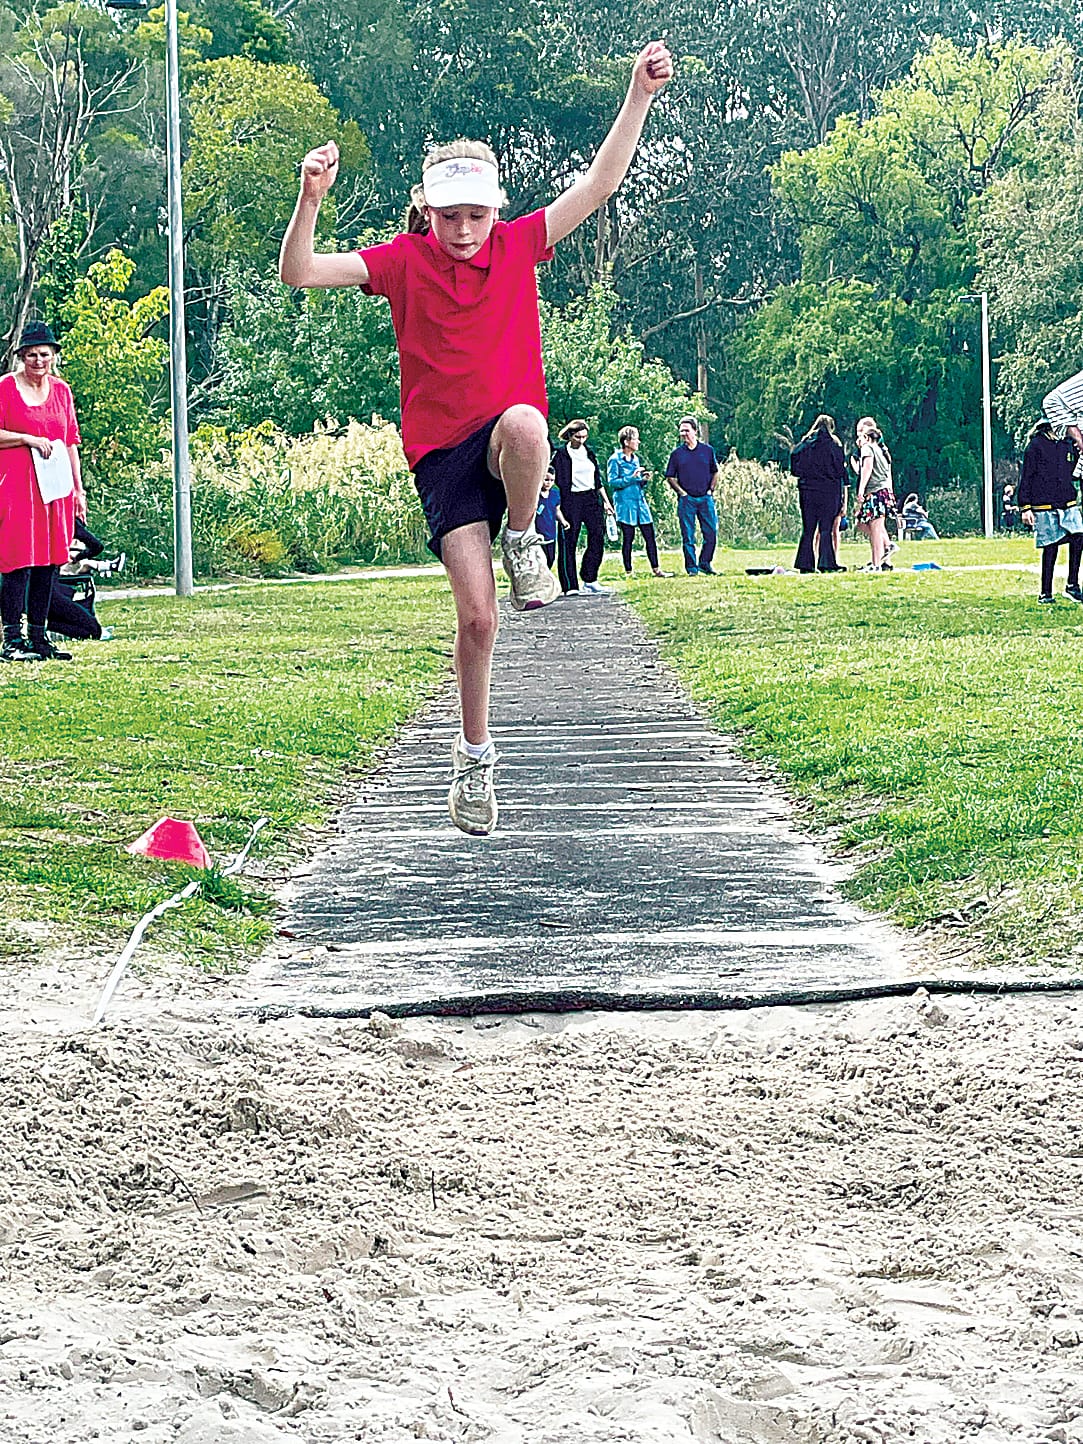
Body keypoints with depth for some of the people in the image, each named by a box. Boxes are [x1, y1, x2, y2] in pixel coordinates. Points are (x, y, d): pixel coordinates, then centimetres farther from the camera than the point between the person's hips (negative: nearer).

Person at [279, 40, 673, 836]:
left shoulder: (518, 244, 4)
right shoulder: (404, 261, 0)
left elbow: (598, 184, 2)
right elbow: (300, 273, -7)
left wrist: (640, 95, -7)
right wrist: (311, 200, -24)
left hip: (509, 432, 1)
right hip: (442, 452, 0)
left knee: (523, 424, -40)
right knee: (477, 614, -9)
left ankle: (524, 541, -10)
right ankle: (475, 757, 10)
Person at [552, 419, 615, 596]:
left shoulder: (589, 453, 14)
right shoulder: (560, 454, -3)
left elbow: (598, 480, 20)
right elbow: (551, 478, -7)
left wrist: (606, 501, 18)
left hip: (591, 498, 6)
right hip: (570, 500, -6)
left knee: (598, 536, -4)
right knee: (569, 542, -4)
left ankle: (590, 580, 3)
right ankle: (570, 586, -2)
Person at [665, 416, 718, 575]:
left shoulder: (707, 450, 7)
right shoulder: (676, 454, 4)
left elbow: (715, 472, 16)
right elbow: (670, 477, 8)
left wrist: (711, 489, 4)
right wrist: (681, 491, -4)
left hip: (705, 498, 1)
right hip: (686, 499, -1)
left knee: (711, 533, -2)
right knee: (688, 536, -1)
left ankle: (704, 563, 11)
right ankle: (691, 567, 5)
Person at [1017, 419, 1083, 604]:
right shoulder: (1036, 445, -3)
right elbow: (1025, 478, -4)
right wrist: (1025, 507, -8)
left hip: (1068, 503, 5)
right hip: (1045, 506, -5)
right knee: (1051, 547, -2)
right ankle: (1045, 593, 7)